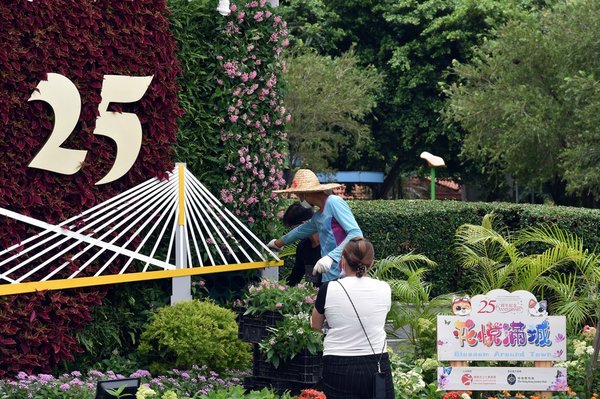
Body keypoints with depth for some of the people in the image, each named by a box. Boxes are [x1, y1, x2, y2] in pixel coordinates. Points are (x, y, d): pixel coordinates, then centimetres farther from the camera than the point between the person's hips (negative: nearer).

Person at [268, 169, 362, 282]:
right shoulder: (318, 216, 19)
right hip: (329, 277, 8)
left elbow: (356, 234, -16)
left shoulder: (334, 203, -7)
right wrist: (278, 243, 57)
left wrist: (331, 256, -25)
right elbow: (301, 230, 40)